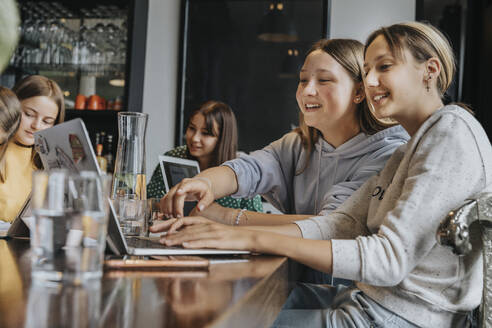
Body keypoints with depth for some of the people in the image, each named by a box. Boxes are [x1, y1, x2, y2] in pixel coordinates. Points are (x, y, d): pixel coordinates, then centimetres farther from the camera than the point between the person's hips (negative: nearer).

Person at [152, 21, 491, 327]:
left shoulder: (453, 130, -13)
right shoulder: (404, 154, 16)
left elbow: (390, 258, -23)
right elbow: (340, 224, 5)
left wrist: (255, 239, -23)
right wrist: (229, 230, -7)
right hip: (368, 301, 9)